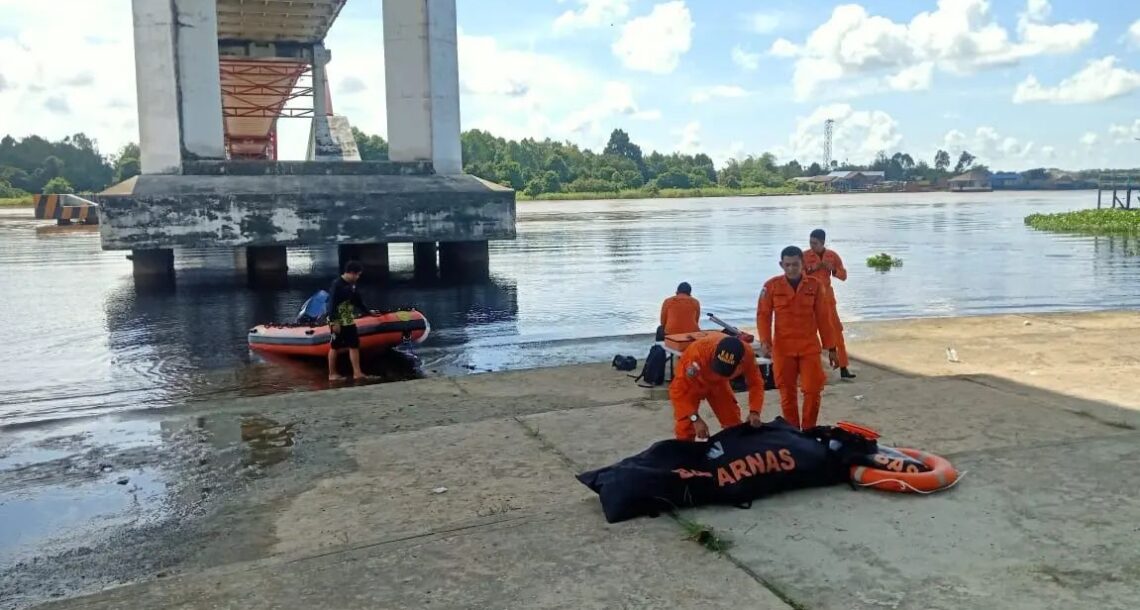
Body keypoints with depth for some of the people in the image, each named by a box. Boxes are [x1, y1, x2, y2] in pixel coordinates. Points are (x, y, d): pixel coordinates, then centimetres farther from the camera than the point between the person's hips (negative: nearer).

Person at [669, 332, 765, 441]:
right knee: (685, 429, -12)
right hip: (691, 383, -3)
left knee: (734, 424, 3)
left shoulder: (747, 354, -32)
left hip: (718, 382, 4)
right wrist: (695, 418, -42)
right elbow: (678, 387, -37)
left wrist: (754, 411, -32)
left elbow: (755, 383, -16)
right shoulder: (698, 351, -44)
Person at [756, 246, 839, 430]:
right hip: (782, 348, -1)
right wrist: (765, 341, -15)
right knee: (787, 393, 4)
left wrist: (831, 347, 6)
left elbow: (823, 318, 5)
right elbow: (763, 315, -1)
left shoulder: (815, 285, 2)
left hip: (809, 347, 1)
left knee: (812, 391, -3)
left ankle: (808, 431, 15)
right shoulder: (771, 286, -1)